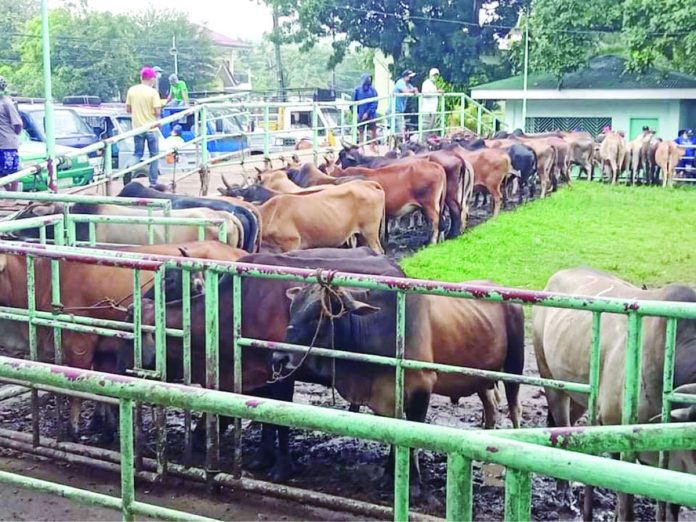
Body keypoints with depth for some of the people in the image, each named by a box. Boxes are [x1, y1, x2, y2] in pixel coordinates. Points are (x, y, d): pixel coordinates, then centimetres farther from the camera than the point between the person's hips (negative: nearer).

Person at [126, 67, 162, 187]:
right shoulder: (153, 92, -13)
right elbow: (157, 112, -15)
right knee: (154, 155, 9)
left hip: (137, 127, 4)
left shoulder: (132, 90, 0)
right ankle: (153, 183, 10)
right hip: (151, 128, -4)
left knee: (138, 154, 13)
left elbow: (128, 109, 5)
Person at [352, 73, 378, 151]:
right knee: (361, 131, 7)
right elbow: (354, 102, 2)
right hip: (360, 115, 0)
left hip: (371, 114, 0)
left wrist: (368, 112, -15)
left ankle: (374, 146, 20)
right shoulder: (358, 89, -3)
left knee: (373, 130, 4)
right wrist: (356, 113, -6)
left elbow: (374, 103, -7)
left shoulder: (373, 90, -4)